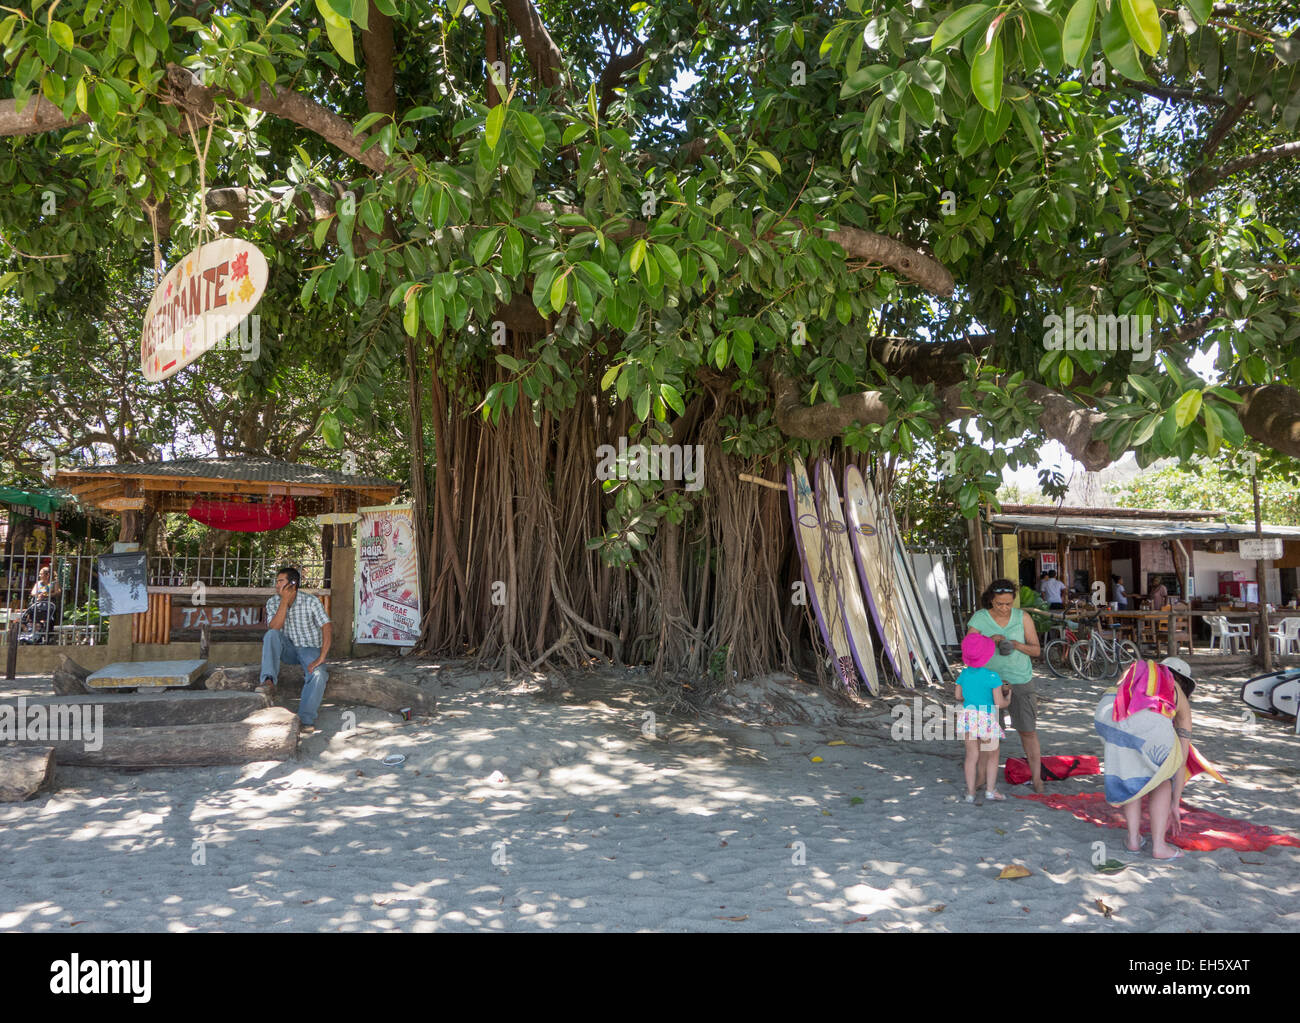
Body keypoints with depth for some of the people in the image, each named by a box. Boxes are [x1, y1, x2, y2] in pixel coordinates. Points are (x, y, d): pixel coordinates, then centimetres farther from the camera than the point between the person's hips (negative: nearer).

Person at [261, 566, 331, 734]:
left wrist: (321, 658, -29)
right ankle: (269, 682, -39)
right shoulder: (273, 603, -1)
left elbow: (327, 628, -18)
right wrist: (285, 601, -22)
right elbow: (273, 628, -17)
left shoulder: (311, 602, -11)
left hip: (309, 649, -3)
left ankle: (306, 719, -31)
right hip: (288, 650, 3)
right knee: (271, 635, -29)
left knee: (318, 674, -33)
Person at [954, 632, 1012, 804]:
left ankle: (971, 793, 11)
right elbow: (999, 703, -16)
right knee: (992, 756, 17)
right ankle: (990, 789, 17)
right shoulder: (992, 677, -17)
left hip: (968, 717, 4)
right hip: (987, 720, -4)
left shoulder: (964, 674, -1)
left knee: (972, 756, 10)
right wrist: (1008, 700, 6)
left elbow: (959, 696, 11)